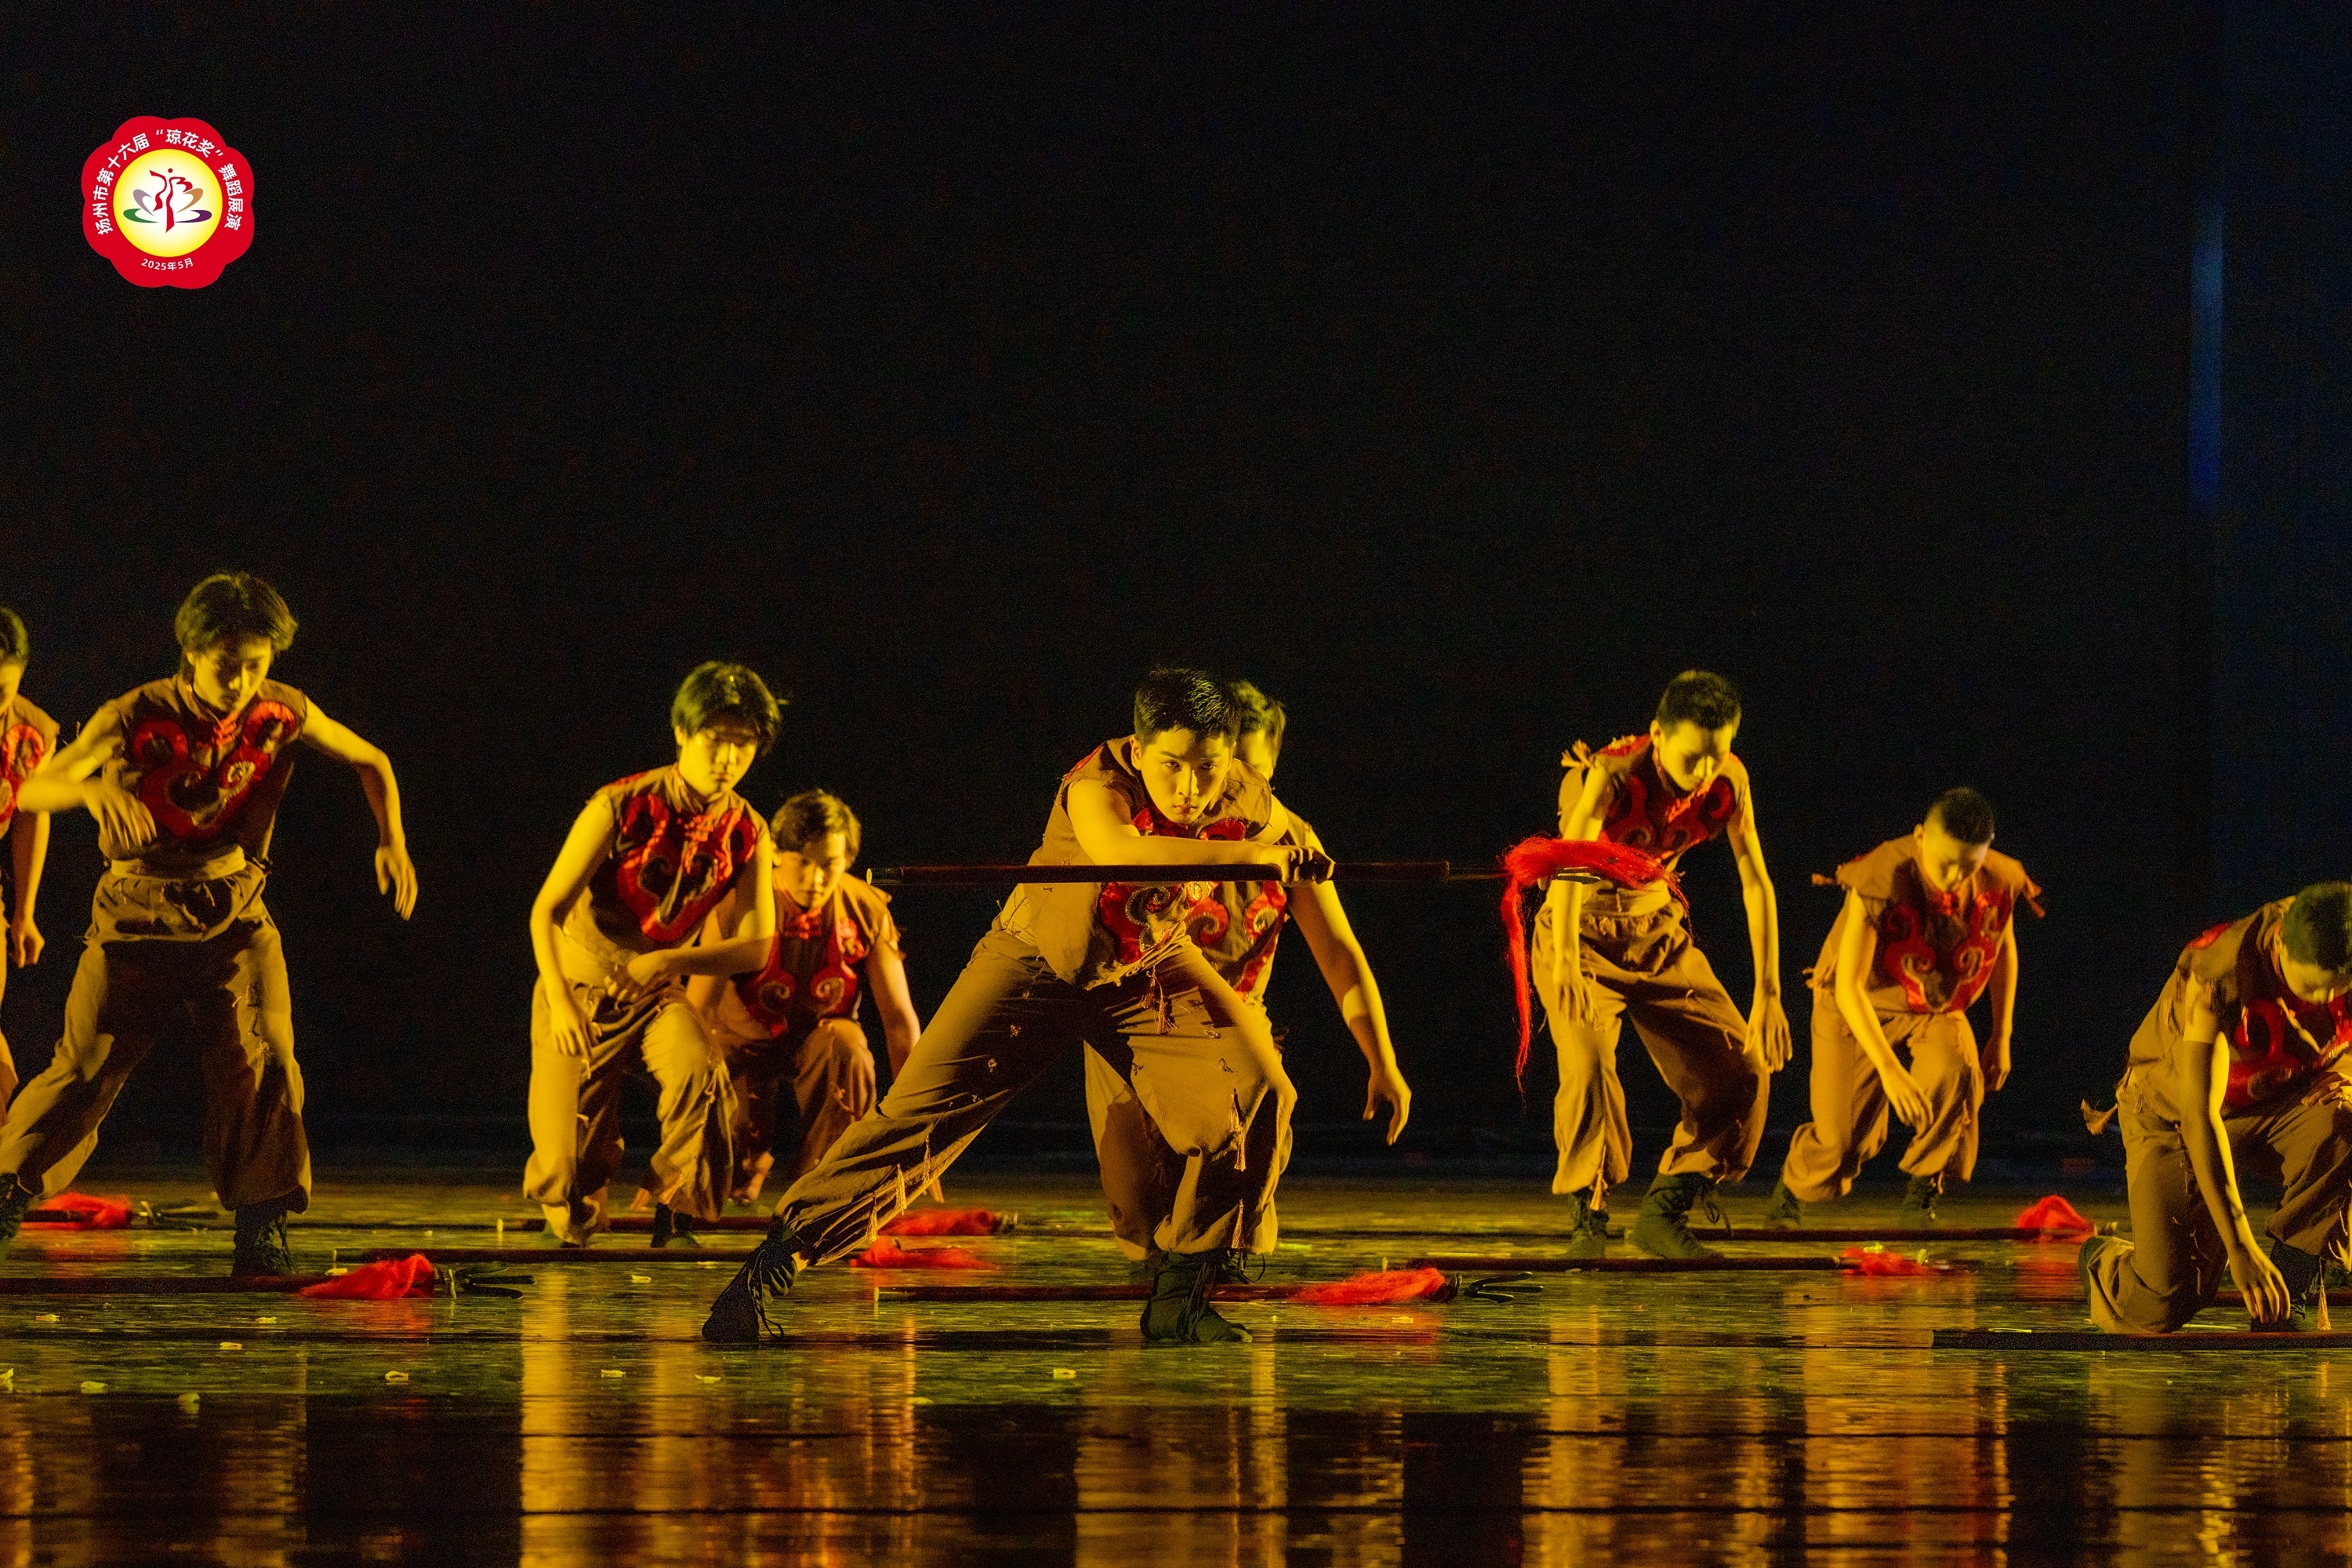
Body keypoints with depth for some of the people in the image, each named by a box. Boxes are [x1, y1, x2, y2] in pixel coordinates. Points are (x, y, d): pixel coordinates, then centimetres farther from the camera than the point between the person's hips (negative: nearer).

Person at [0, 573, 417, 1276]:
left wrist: (392, 841, -7)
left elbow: (371, 763, 10)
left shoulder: (283, 712, -6)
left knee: (260, 1059, -14)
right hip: (137, 914, -2)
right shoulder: (136, 717, -15)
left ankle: (260, 1230, -5)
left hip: (232, 913, 2)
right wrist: (95, 791, -42)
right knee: (85, 1065, -5)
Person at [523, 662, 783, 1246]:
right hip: (578, 985, -2)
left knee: (700, 1075, -33)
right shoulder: (622, 807, -19)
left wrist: (670, 961, -28)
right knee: (569, 1166, -14)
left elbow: (757, 946, -10)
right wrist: (561, 1002, -30)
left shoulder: (748, 835, -8)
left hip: (656, 994, 2)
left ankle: (677, 1209, -6)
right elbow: (545, 910, -16)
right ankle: (572, 1214, 27)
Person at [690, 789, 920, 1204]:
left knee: (846, 1044, -36)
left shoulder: (867, 910, -17)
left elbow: (900, 1017, -16)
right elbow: (698, 1008, -25)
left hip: (817, 1043, 2)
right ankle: (752, 1161, 15)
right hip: (745, 1041, -2)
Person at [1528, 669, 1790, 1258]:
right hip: (1584, 931, -5)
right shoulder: (1612, 775, -29)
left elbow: (1756, 883, -9)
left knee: (1743, 1071, -4)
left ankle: (1664, 1214, 9)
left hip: (1658, 930, 5)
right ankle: (1587, 1220, -18)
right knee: (1589, 1061, -31)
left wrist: (1768, 993, -15)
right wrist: (1566, 963, -59)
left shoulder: (1728, 780, -14)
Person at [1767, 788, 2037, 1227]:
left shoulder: (2000, 882, -19)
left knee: (1957, 1074, -32)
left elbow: (2004, 946, 6)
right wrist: (1888, 1068, -47)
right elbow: (1848, 986, -36)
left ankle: (1920, 1201, -10)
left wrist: (2002, 1036, 7)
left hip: (1936, 1007, 3)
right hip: (1861, 1008, -3)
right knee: (1841, 1143, -10)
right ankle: (1791, 1190, 29)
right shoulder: (1880, 882, -34)